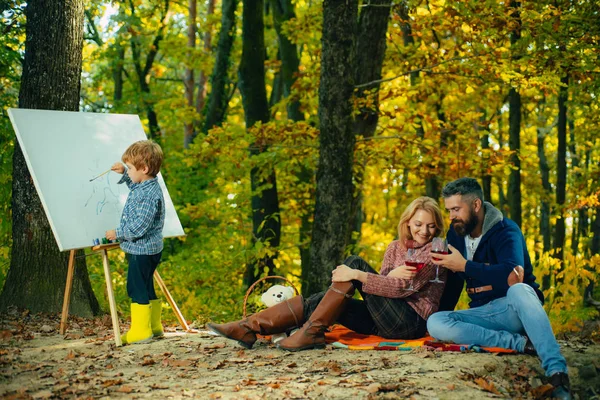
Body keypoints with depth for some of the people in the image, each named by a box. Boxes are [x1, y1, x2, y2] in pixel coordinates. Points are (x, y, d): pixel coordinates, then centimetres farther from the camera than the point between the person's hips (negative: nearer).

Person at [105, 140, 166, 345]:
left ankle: (140, 330, 1)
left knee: (137, 288, -4)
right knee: (146, 288, 18)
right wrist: (123, 172, 19)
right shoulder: (142, 185, 7)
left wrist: (117, 233, -17)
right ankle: (154, 326, 27)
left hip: (142, 250, -11)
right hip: (148, 249, 11)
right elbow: (133, 182, 35)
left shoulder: (149, 195, -24)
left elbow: (139, 226, -27)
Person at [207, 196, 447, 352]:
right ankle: (248, 328, -18)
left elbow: (403, 287, -18)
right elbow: (383, 286, 5)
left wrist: (357, 275, -23)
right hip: (385, 320, 7)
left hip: (410, 323, -7)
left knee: (355, 262, -20)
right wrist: (392, 275, -18)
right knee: (317, 302, -12)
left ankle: (312, 332, -24)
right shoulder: (396, 247, 16)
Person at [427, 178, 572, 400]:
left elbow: (510, 275, -32)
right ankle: (521, 343, -26)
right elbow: (453, 282, 16)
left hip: (514, 309, -6)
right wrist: (442, 312, 7)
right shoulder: (456, 233, 6)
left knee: (518, 289, -41)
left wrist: (465, 266, -25)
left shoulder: (505, 231, -14)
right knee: (434, 323, -23)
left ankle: (557, 372, -48)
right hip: (484, 314, 6)